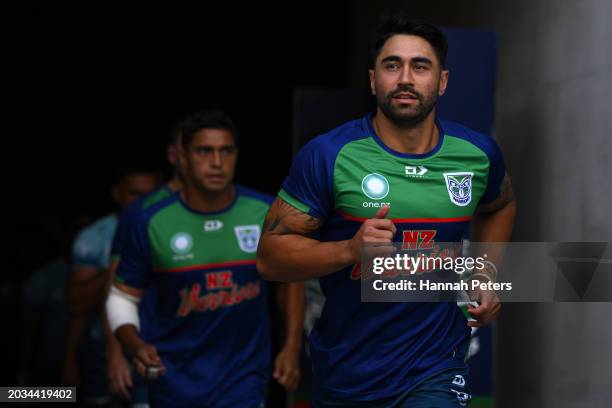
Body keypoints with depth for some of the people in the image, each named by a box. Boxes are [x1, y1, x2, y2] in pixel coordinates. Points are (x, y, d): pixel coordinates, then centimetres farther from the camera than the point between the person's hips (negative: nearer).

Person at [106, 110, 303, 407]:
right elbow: (122, 296, 0)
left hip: (242, 381, 0)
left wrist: (292, 346, 3)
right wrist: (136, 346, -18)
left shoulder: (267, 214, -7)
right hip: (173, 382, 1)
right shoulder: (152, 224, -10)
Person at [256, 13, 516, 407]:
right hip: (344, 373, -1)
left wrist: (486, 272, 8)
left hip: (434, 374, 1)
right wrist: (350, 249, -27)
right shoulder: (327, 156, -13)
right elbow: (270, 256, -12)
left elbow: (499, 205, 22)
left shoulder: (478, 154, -2)